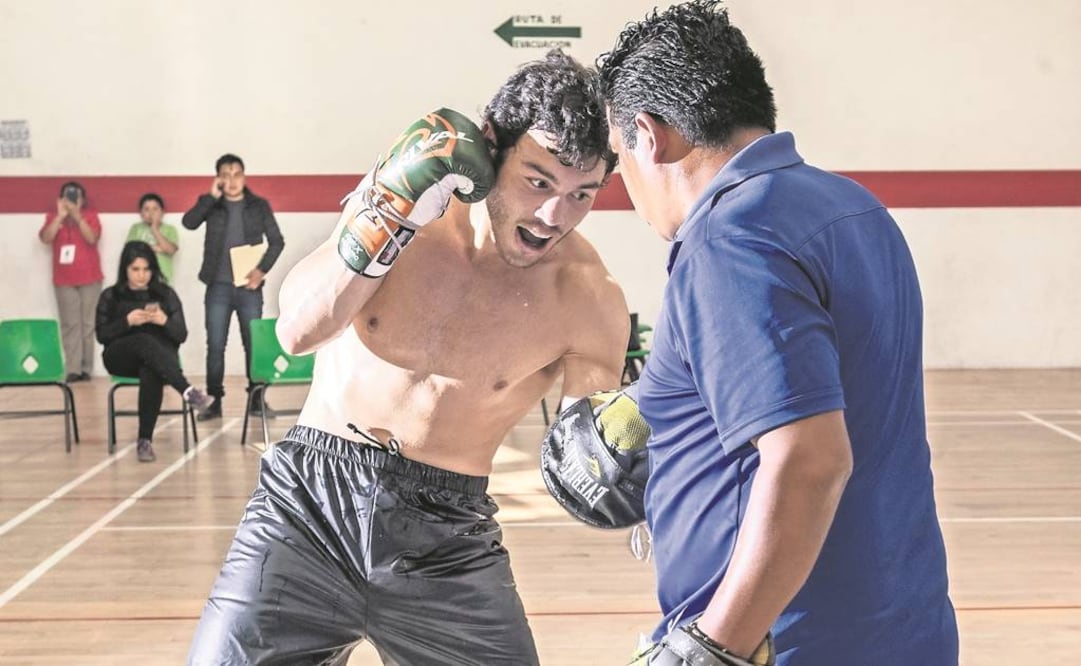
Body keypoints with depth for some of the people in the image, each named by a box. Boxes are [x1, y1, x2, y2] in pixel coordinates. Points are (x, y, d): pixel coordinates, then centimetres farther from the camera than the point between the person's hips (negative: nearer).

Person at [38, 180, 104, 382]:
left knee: (88, 324, 1)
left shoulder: (90, 215, 2)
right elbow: (45, 238, -11)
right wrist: (61, 216, -17)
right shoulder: (53, 217, 6)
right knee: (70, 324, -4)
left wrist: (77, 216, -21)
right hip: (64, 280, 1)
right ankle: (73, 369, -6)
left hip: (90, 278, -1)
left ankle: (86, 368, 4)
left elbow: (92, 238, -13)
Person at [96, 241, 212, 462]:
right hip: (121, 360, 0)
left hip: (160, 359, 0)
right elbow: (102, 335, 0)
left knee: (150, 373, -38)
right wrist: (127, 322, -17)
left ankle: (145, 441, -38)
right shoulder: (110, 296, 10)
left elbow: (182, 335, 4)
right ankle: (187, 391, -49)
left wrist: (165, 321, -17)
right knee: (146, 341, -35)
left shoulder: (165, 294, 11)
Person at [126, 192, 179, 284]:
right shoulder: (136, 228, 12)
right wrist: (156, 248, -6)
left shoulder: (170, 230, 8)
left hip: (162, 277, -1)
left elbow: (171, 249, -8)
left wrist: (154, 229, -4)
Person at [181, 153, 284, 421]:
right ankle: (215, 400, 8)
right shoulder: (211, 204, 5)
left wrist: (262, 269, -10)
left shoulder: (259, 206, 5)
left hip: (249, 287, 0)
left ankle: (256, 399, 12)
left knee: (254, 344, 3)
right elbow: (188, 222, -12)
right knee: (215, 346, 1)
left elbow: (277, 241, 4)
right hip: (218, 287, 0)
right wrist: (212, 196, -16)